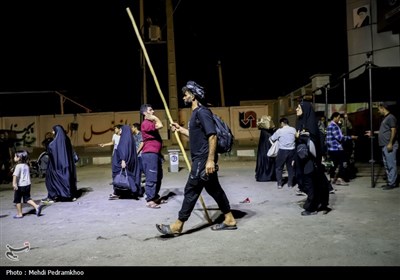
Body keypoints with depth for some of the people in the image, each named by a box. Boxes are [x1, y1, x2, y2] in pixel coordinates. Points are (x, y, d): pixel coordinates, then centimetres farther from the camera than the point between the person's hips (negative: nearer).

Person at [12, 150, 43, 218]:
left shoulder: (18, 166, -13)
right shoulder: (26, 165, 10)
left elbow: (15, 175, -26)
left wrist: (14, 183, -34)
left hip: (20, 185, -7)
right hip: (27, 184, 7)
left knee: (17, 200, 8)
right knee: (27, 198, 13)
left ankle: (19, 214, 14)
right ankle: (36, 206, -6)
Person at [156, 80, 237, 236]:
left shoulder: (202, 112, -14)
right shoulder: (196, 113, 17)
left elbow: (212, 135, -22)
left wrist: (210, 159, -26)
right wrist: (180, 129, 22)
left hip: (203, 160, -10)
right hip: (200, 159, 10)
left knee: (191, 191, -4)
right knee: (214, 189, 13)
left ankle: (177, 226, 4)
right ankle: (230, 220, 21)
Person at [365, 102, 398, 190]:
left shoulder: (391, 117, -10)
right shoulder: (385, 118, 19)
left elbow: (394, 131, -16)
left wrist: (390, 143, -21)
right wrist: (373, 133, 27)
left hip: (389, 146, -10)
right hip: (384, 146, 10)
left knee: (391, 165, -6)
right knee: (387, 165, 13)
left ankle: (392, 183, -4)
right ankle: (389, 182, 19)